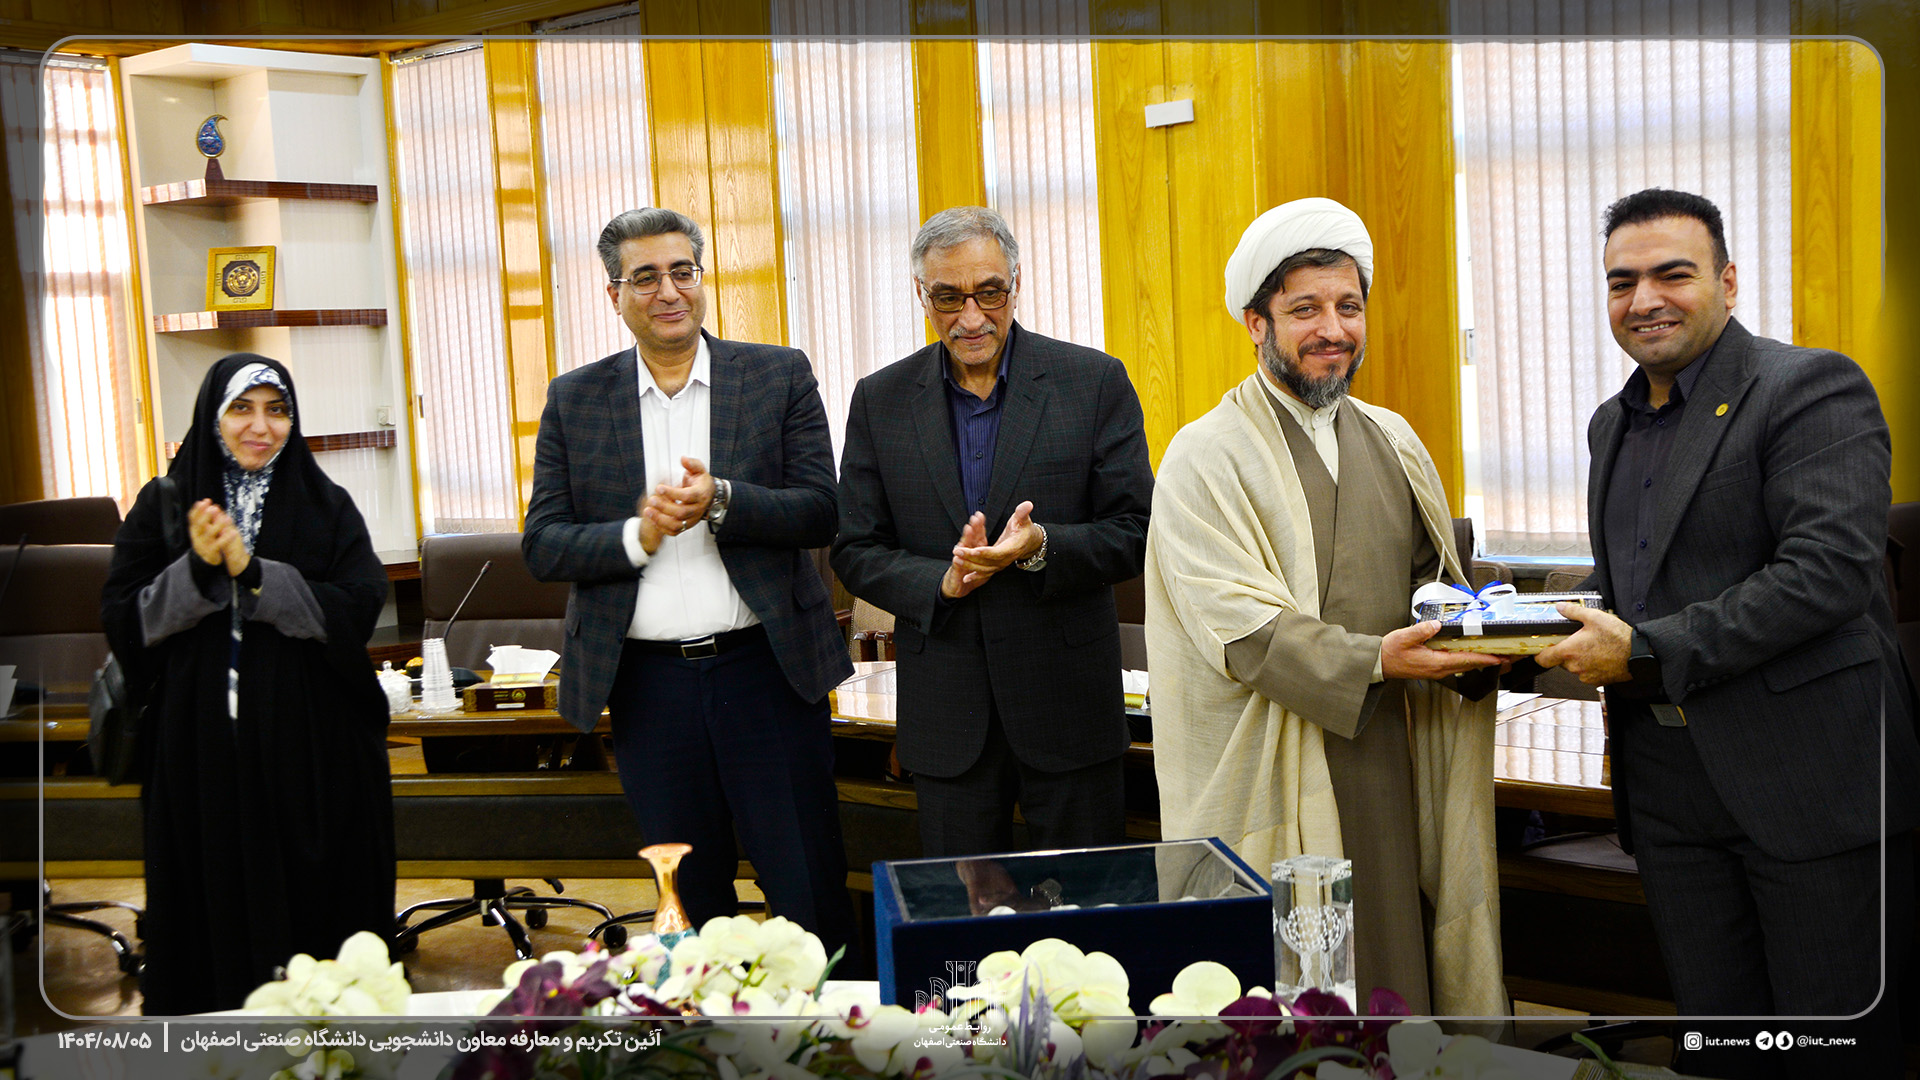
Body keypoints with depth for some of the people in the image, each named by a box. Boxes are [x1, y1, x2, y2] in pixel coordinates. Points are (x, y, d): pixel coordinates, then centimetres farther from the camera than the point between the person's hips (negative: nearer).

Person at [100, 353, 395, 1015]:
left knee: (314, 904, 3)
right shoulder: (164, 506, 5)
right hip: (199, 744, 1)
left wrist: (252, 574, -17)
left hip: (311, 746, -1)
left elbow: (359, 610, -9)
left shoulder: (327, 506, 3)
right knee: (215, 898, 5)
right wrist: (197, 570, -16)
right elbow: (121, 621, 0)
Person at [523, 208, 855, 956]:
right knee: (689, 901, 14)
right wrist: (636, 535, -16)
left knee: (811, 891, 4)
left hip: (765, 669, -1)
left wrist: (722, 500, -21)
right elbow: (542, 547, 2)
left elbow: (821, 512, -4)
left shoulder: (780, 376, 2)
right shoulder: (574, 401, 6)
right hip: (647, 681, 2)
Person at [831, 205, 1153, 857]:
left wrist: (1042, 547, -23)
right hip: (945, 715, 2)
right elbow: (855, 552, 3)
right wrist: (941, 582, -16)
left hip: (1068, 706, -1)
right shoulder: (880, 401, 3)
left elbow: (1135, 533, -4)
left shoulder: (1095, 383, -3)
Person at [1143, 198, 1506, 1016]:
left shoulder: (1392, 442, 14)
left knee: (1393, 966, 10)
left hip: (1387, 760, 5)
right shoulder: (1207, 458, -6)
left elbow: (1434, 578, 17)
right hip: (1273, 779, -5)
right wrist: (1371, 661, -26)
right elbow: (1237, 626, -15)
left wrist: (1477, 639, -5)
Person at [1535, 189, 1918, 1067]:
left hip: (1809, 778, -7)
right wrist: (1556, 622, 1)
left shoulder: (1812, 389, -9)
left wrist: (1645, 650, -21)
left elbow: (1830, 570, -21)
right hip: (1668, 787, 7)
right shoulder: (1613, 424, 15)